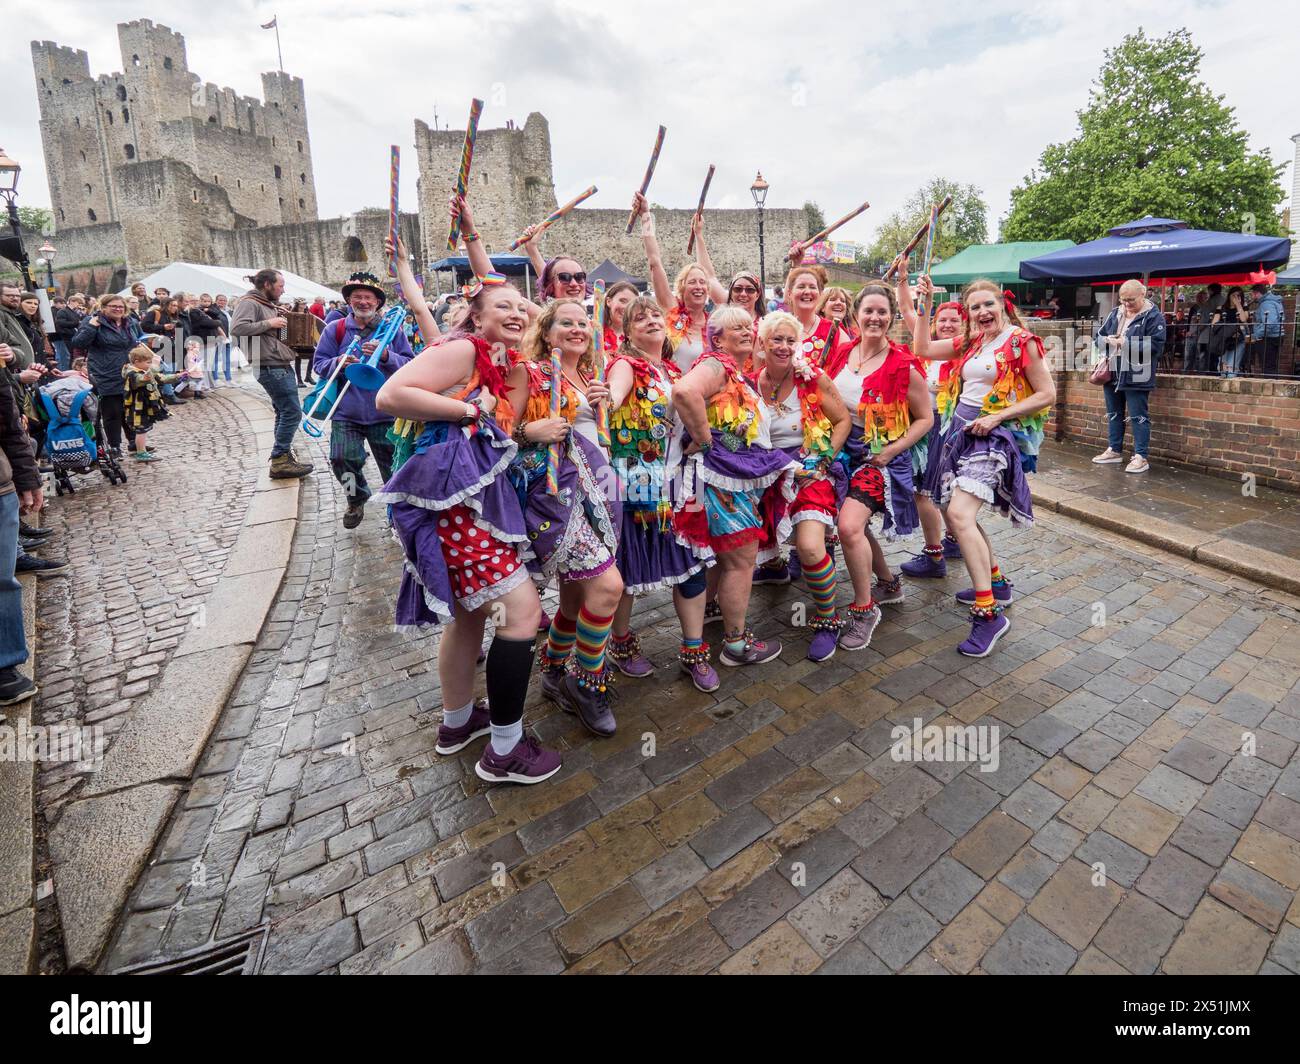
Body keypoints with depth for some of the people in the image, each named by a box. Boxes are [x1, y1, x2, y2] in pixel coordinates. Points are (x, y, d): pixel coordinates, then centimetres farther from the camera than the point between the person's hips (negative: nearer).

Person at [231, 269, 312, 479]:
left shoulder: (269, 304, 20)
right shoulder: (250, 303, -9)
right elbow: (237, 328, -24)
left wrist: (283, 319, 14)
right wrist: (269, 323, -20)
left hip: (281, 365, 11)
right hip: (270, 367, -11)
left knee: (284, 412, 15)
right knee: (292, 412, -12)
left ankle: (283, 455, 25)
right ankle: (279, 462, -8)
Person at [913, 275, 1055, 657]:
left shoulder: (1021, 341, -5)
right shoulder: (970, 342, 14)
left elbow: (1047, 394, -7)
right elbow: (922, 349, 17)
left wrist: (996, 417, -15)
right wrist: (925, 304, 12)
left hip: (993, 436, -8)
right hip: (959, 431, 8)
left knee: (959, 514, -24)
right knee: (953, 514, 12)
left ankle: (988, 612, -19)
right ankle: (996, 582, 30)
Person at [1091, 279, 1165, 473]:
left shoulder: (1153, 316, -8)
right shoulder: (1115, 313, 10)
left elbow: (1156, 345, -15)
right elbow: (1097, 335, 13)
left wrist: (1127, 343, -19)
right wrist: (1107, 340, -9)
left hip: (1136, 377, -6)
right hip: (1113, 374, 6)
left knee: (1138, 417, -1)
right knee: (1113, 414, 15)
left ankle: (1141, 457, 4)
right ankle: (1114, 451, 28)